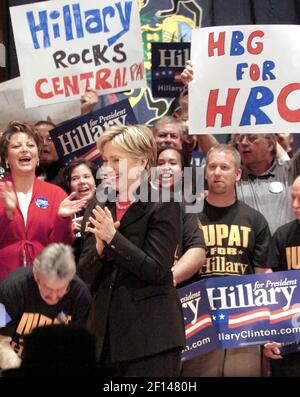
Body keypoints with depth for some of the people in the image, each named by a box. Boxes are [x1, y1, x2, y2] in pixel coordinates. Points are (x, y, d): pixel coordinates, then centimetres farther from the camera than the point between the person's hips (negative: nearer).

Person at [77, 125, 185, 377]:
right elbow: (85, 275, 8)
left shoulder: (164, 206, -5)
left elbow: (157, 270, -12)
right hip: (105, 331, 5)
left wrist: (113, 238, -16)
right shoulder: (99, 209, 11)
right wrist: (99, 246, -11)